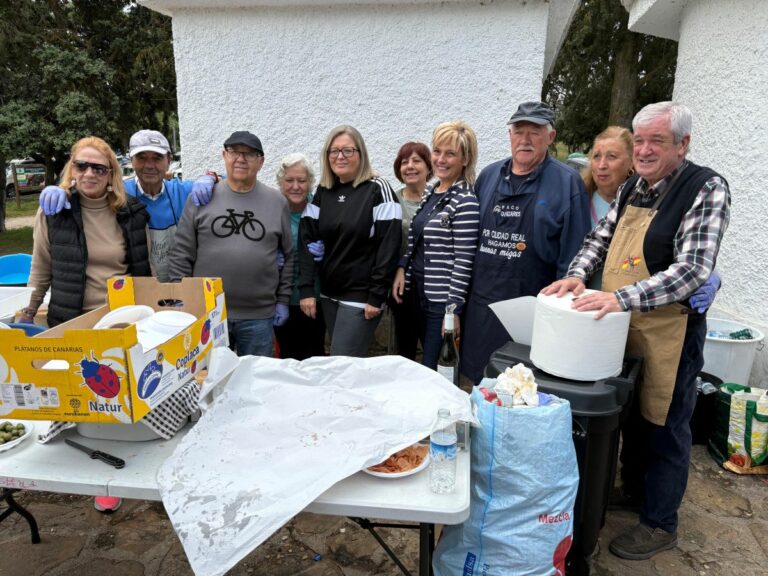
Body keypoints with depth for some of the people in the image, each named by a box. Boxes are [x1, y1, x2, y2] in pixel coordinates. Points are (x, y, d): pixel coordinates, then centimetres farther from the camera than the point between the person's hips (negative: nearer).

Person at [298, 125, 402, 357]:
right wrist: (306, 289, -5)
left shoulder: (377, 190, -8)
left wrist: (377, 296, -16)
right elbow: (307, 241, 3)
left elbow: (388, 246, -13)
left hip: (361, 297, -5)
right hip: (329, 294, 5)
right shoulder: (322, 192, 7)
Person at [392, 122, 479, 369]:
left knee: (434, 370, 1)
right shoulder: (431, 191, 9)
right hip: (418, 293, 8)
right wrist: (402, 268, 3)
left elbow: (463, 261, -17)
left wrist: (454, 310, -17)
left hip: (443, 301, -8)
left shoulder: (465, 202, -15)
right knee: (424, 364, 19)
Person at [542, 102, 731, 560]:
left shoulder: (706, 189, -14)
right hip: (620, 329, 7)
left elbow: (693, 269, -23)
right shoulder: (632, 187, 7)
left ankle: (660, 523, 28)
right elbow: (601, 238, 12)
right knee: (630, 415, 21)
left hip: (670, 332, -6)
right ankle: (633, 489, 44)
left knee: (663, 428, 8)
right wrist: (578, 274, -8)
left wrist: (621, 298, -32)